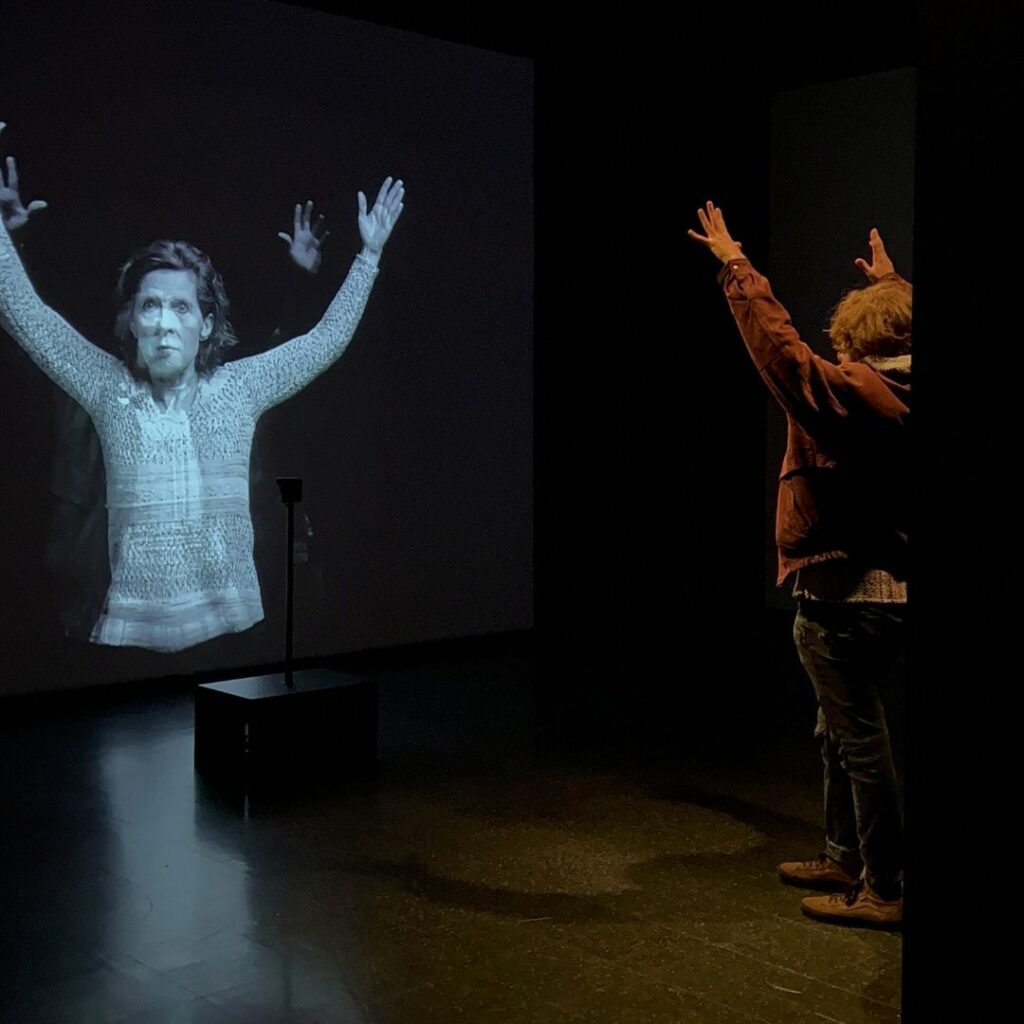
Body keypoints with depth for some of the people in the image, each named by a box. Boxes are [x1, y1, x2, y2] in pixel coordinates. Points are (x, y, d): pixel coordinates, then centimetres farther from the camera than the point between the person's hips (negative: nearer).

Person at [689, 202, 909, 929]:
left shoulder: (846, 392, -17)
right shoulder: (900, 391, 5)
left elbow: (775, 338, -14)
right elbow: (902, 324, 26)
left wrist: (735, 263, -3)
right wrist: (889, 279, 42)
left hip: (843, 598, -8)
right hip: (896, 595, 9)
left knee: (862, 742, -1)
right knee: (846, 733, 20)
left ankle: (885, 890, 7)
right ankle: (846, 856, 32)